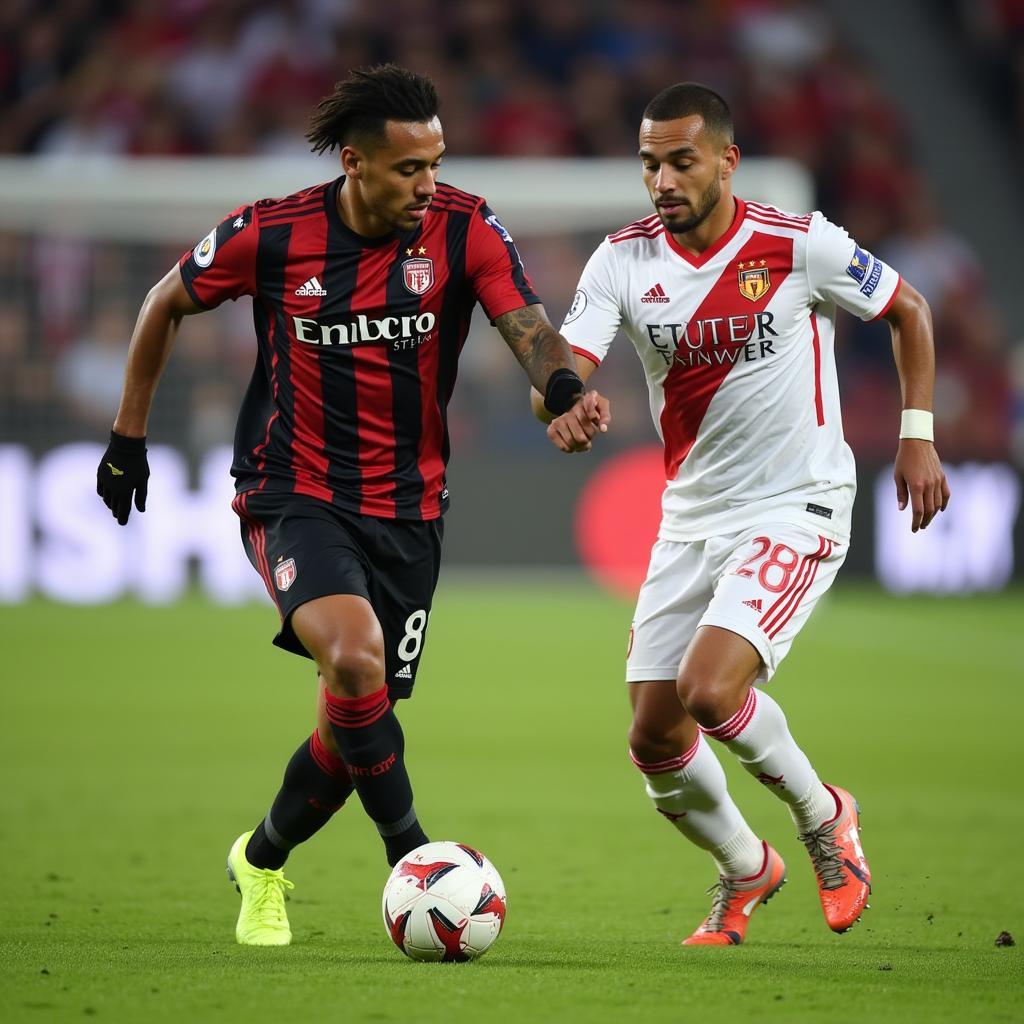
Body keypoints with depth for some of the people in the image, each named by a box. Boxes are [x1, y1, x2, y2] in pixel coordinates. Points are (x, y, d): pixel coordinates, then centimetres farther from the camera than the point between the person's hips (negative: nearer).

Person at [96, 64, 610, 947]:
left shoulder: (465, 230, -10)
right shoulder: (269, 236, -11)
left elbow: (527, 325, -24)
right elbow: (166, 305, 6)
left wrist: (563, 390, -46)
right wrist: (129, 435, 8)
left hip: (407, 509, 3)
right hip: (293, 498, -3)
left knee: (353, 721, 8)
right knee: (354, 651, -31)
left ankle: (262, 860, 37)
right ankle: (410, 851, -15)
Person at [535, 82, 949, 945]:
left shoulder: (799, 245, -12)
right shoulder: (625, 259, -4)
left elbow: (908, 309, 4)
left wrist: (918, 434, -2)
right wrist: (560, 404, -38)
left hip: (797, 510, -5)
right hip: (692, 517, 5)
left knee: (710, 688, -25)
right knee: (655, 737, 2)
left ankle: (822, 814, 5)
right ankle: (745, 872, 31)